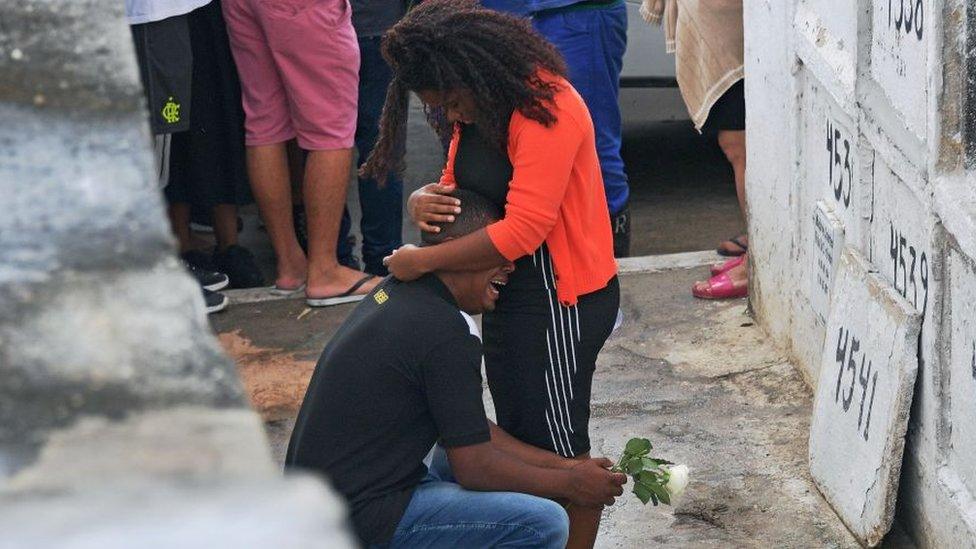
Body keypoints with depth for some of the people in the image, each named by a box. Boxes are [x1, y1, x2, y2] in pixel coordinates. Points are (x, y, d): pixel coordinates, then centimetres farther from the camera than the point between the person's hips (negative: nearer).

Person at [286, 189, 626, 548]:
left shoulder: (400, 293, 11)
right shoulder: (445, 330, -18)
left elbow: (466, 431, 17)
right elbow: (474, 468, -15)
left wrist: (560, 464, 12)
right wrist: (570, 484, -1)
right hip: (357, 518, -10)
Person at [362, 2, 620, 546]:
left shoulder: (547, 108, -25)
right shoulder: (478, 111, 5)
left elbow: (522, 230, -30)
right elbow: (458, 185, 13)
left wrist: (422, 261, -24)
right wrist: (425, 200, -12)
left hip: (561, 297, -10)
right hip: (512, 291, 10)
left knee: (559, 443, 1)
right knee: (520, 432, 17)